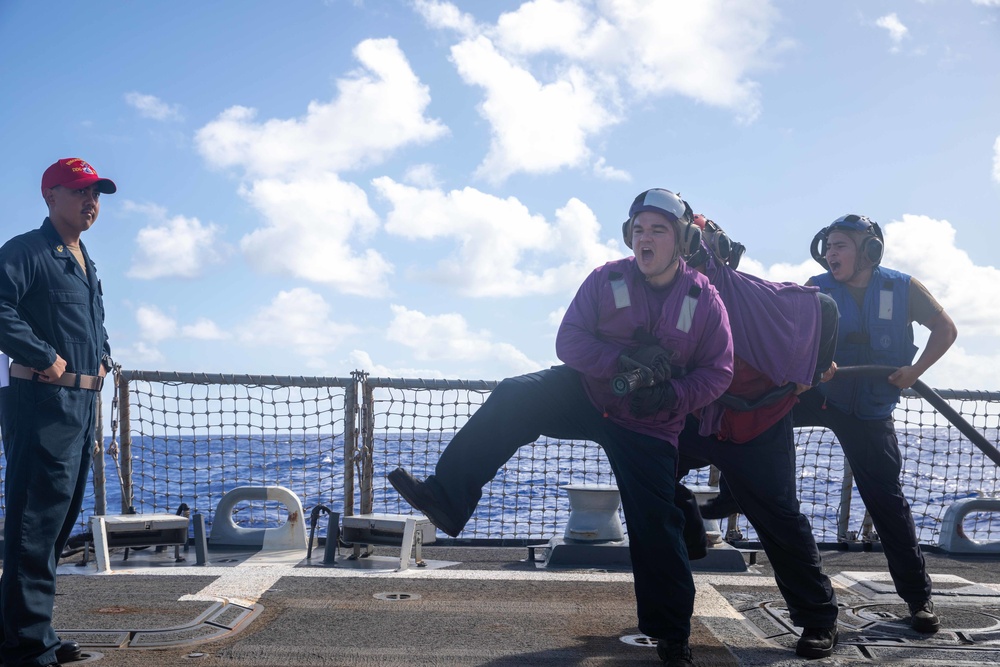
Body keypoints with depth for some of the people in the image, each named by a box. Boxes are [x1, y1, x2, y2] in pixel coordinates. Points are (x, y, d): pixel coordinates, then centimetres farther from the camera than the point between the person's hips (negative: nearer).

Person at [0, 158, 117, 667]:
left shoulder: (85, 262, 21)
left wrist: (103, 358, 16)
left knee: (59, 519, 14)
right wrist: (45, 356, -21)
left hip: (82, 403, 10)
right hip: (42, 401, -10)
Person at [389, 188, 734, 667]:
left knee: (656, 526, -3)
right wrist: (622, 360, -26)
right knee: (513, 398, -24)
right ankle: (448, 498, -24)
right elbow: (569, 341, -11)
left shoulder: (705, 300, -8)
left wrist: (671, 396, -21)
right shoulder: (607, 280, -7)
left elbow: (718, 372, -4)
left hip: (648, 428, -1)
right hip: (586, 393, 1)